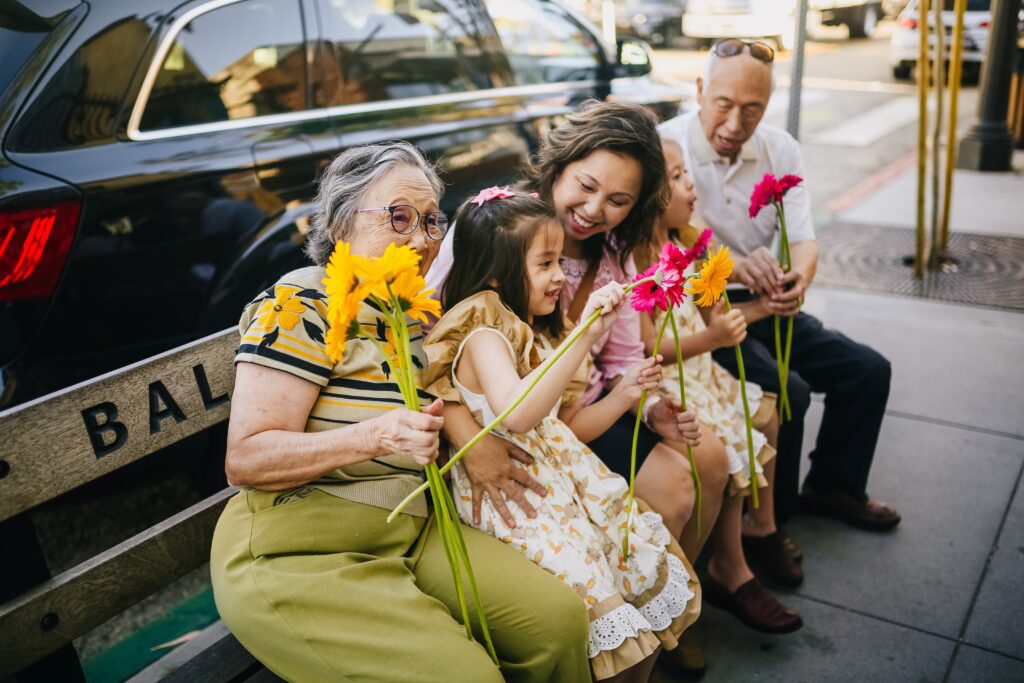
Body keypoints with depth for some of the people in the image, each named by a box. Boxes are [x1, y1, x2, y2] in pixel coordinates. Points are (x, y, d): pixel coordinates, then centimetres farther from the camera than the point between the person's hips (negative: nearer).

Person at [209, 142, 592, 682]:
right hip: (294, 554, -6)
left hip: (412, 531, 7)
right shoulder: (300, 306, -12)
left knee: (560, 620, -10)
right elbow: (245, 459, -19)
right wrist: (378, 436, -33)